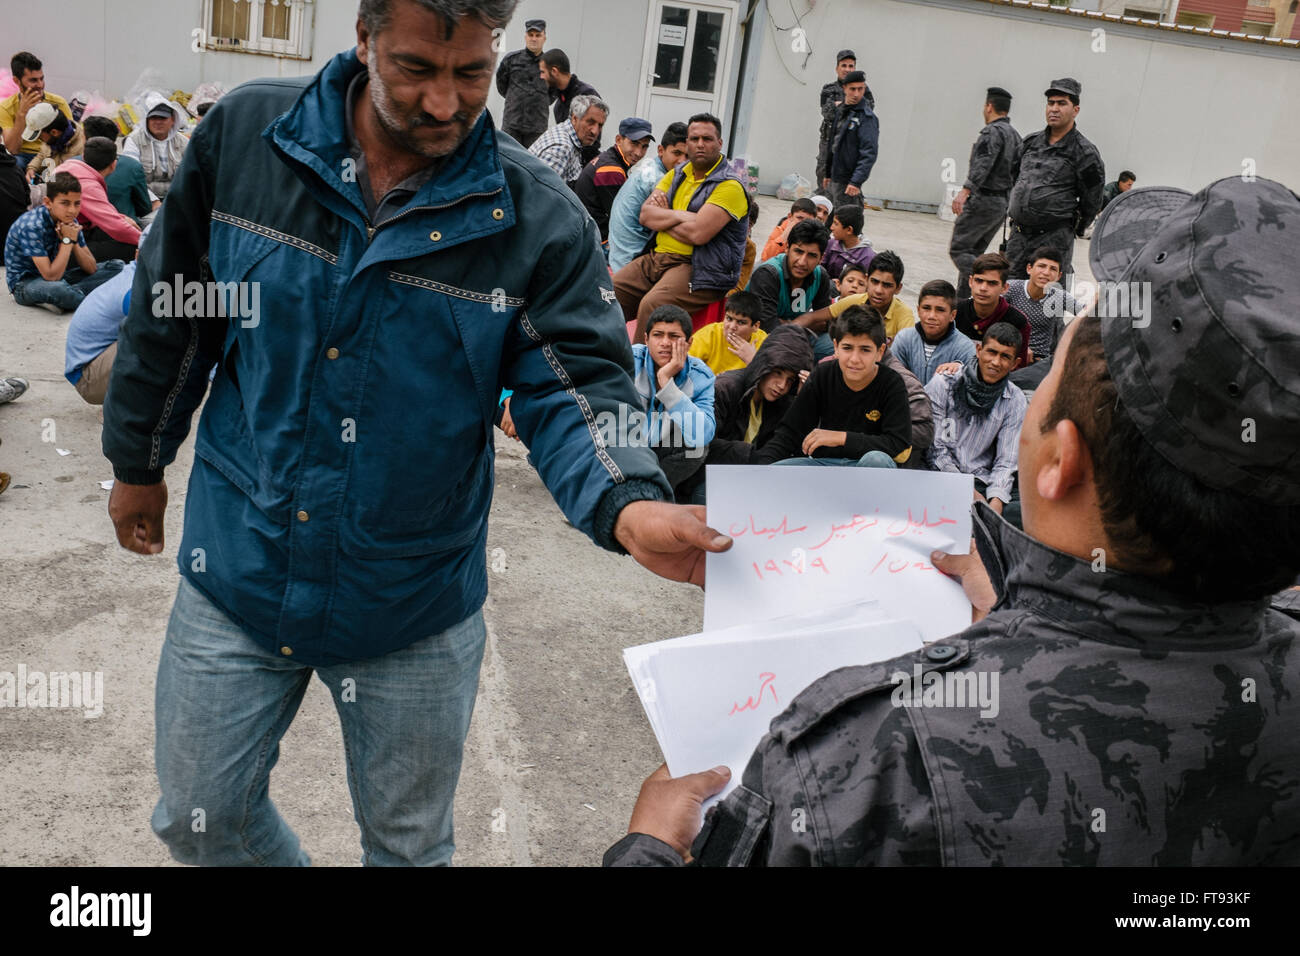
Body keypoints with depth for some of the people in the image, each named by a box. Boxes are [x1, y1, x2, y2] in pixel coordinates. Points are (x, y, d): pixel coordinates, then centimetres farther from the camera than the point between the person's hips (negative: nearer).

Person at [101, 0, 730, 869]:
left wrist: (629, 506, -38)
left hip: (415, 601, -1)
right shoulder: (244, 135, -9)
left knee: (409, 843, 19)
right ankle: (281, 862, 53)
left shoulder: (538, 218, -15)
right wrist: (139, 463, 12)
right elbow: (173, 315, 2)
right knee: (198, 818, 20)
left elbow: (575, 388, -17)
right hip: (240, 566, 2)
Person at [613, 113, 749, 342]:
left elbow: (698, 234, -20)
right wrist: (679, 215, -11)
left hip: (700, 269, -7)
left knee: (652, 305, -32)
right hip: (658, 257, 7)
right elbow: (645, 214, 6)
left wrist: (661, 218, -2)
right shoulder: (677, 175, 16)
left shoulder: (729, 186, -8)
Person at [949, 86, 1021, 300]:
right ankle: (962, 300, 17)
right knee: (973, 252, 15)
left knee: (958, 250, -8)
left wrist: (964, 192, -37)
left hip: (984, 200, -9)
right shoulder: (1015, 135, 17)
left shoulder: (992, 132, -11)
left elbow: (983, 165, -27)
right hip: (1004, 202, 9)